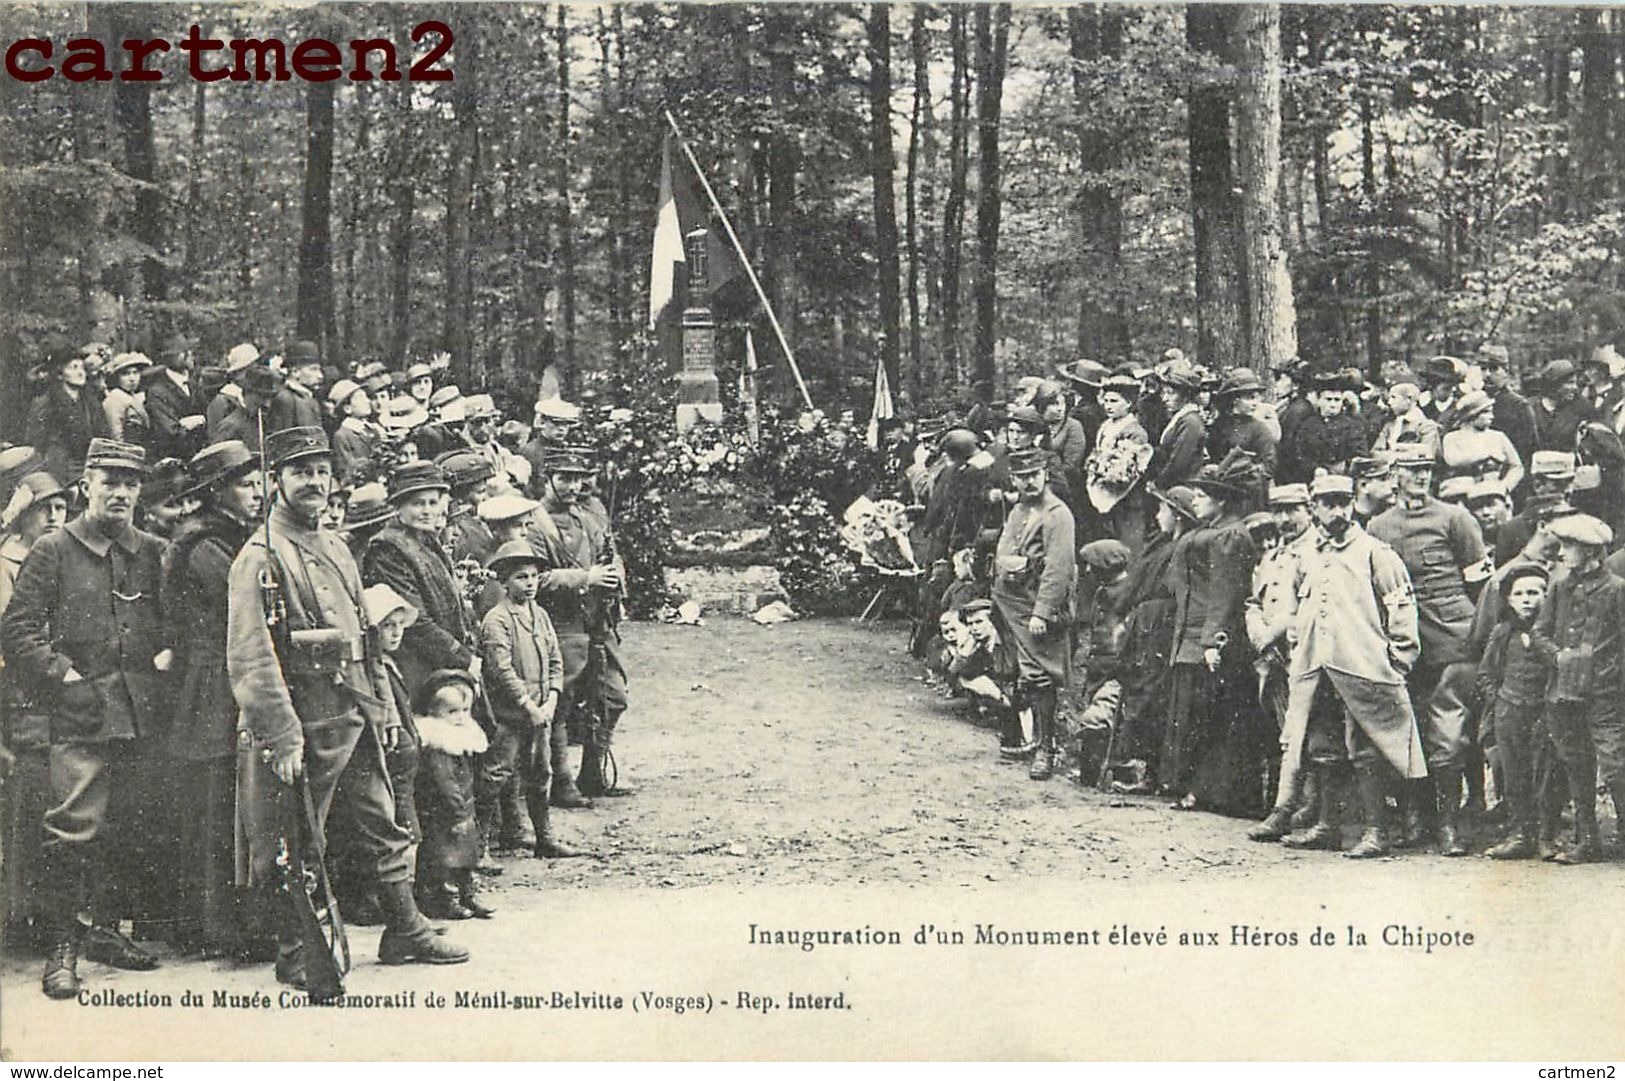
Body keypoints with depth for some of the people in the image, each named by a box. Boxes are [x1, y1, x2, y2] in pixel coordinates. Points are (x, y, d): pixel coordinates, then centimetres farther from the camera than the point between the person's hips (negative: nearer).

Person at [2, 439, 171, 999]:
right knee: (74, 830, -10)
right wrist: (61, 677, -9)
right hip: (82, 715, -4)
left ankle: (106, 927, 23)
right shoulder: (53, 551, 2)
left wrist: (168, 653, 3)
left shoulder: (154, 553, 13)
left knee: (131, 829, 9)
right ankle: (65, 946, -1)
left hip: (143, 716, 4)